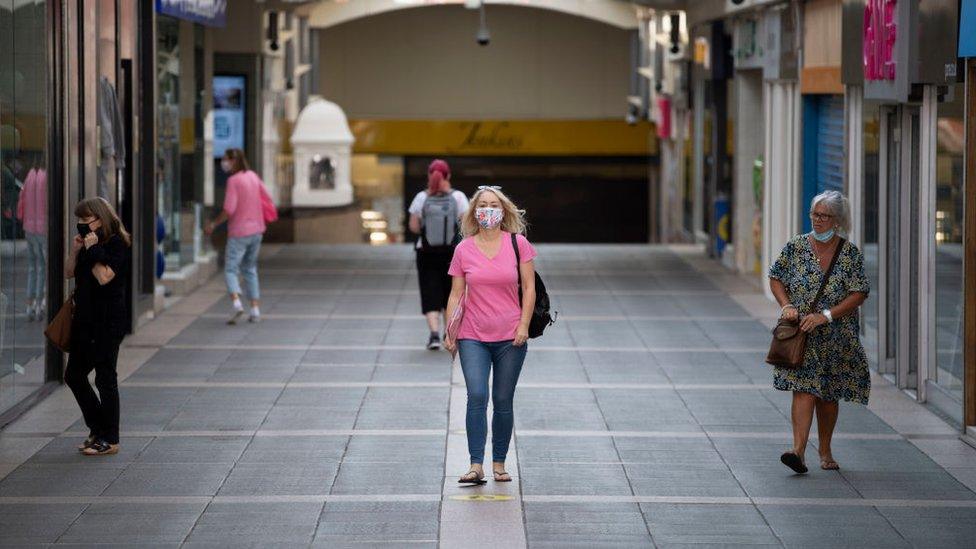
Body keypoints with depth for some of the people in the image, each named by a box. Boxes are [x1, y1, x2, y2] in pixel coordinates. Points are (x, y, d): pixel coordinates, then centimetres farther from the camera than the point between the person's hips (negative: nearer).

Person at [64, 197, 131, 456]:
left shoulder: (117, 244, -11)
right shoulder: (88, 242, 12)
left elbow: (104, 277, -20)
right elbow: (69, 273, 13)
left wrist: (92, 250, -18)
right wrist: (75, 250, -1)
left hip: (108, 321, -9)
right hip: (85, 319, 9)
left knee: (105, 378, -3)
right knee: (74, 375, 12)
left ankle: (110, 440, 5)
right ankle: (97, 429, 24)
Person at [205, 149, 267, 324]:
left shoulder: (233, 180, -14)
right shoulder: (253, 176, 8)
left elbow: (229, 210, -20)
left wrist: (214, 224, -8)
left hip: (239, 232, -7)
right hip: (256, 230, 7)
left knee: (231, 269, -3)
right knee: (250, 269, 16)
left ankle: (236, 303, -23)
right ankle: (255, 309, 10)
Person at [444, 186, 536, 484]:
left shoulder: (518, 244, 0)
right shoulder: (464, 249, 2)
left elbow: (529, 288, 2)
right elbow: (456, 293, 6)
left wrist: (524, 326, -6)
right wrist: (450, 332, 0)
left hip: (510, 337, 0)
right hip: (473, 338, 0)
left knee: (503, 401, 5)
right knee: (477, 396, -14)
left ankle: (499, 464, 15)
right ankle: (476, 465, -15)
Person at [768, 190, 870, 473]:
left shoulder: (850, 253, -3)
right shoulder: (796, 246, 1)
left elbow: (859, 294, -7)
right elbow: (776, 278, 10)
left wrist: (825, 316, -16)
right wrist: (787, 306, -8)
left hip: (836, 336, 1)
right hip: (800, 334, -1)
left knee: (829, 394, 10)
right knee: (804, 388, -15)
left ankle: (825, 451, 27)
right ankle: (799, 450, -24)